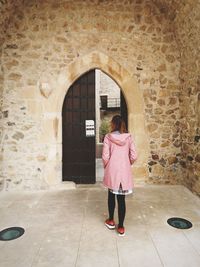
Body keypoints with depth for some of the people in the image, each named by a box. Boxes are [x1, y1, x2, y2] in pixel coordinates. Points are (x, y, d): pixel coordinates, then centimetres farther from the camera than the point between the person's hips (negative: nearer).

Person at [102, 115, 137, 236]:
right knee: (121, 198, 9)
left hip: (112, 170, -1)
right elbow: (134, 156, -4)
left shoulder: (108, 137, -9)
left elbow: (105, 156, -10)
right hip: (125, 171, 1)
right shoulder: (128, 137, -3)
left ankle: (111, 221, 33)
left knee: (111, 195, 19)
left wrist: (106, 167, 9)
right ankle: (121, 227, 18)